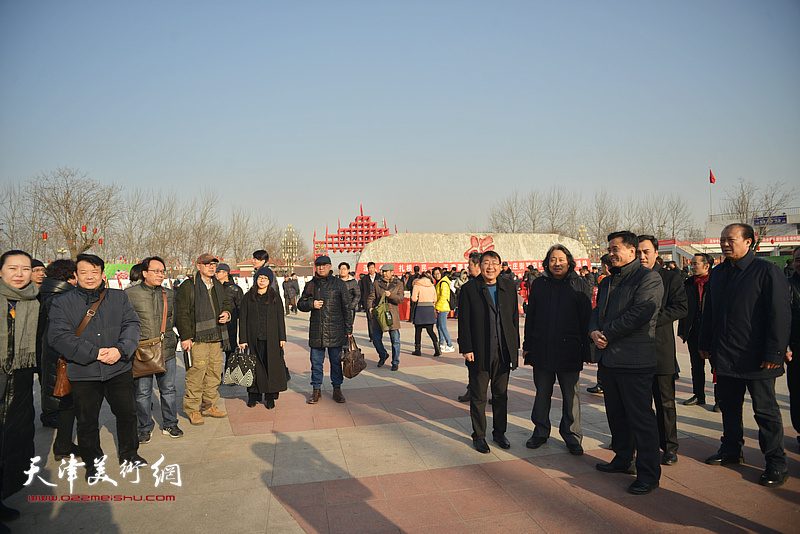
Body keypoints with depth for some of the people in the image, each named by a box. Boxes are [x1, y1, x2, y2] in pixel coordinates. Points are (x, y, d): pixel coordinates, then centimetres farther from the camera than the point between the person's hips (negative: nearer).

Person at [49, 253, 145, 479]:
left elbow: (132, 325, -1)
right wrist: (95, 354, -19)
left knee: (127, 413, 12)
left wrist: (120, 349, -19)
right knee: (87, 421, 10)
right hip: (83, 374, -1)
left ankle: (129, 454, 33)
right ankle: (93, 461, 32)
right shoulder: (62, 302, 0)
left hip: (119, 369, 2)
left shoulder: (119, 297, 6)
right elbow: (58, 337, -10)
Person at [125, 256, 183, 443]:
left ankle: (169, 424, 24)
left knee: (169, 389, 10)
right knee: (142, 392, 5)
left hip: (166, 351, 3)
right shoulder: (130, 294, -1)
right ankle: (145, 429, 20)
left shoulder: (169, 294, 11)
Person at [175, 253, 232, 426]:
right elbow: (182, 313, -8)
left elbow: (227, 302, 29)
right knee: (196, 373, -7)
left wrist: (227, 313, 5)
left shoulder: (217, 285, 16)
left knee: (215, 372, 10)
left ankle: (209, 405, 22)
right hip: (197, 338, -7)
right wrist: (185, 337, -13)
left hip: (216, 337, 7)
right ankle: (193, 409, 6)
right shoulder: (188, 286, -5)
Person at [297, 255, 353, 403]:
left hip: (336, 331, -2)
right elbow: (300, 304, 15)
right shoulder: (310, 285, 9)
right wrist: (311, 304, -8)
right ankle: (316, 390, 21)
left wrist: (348, 330, 2)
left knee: (336, 361, 6)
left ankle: (337, 389, 19)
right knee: (316, 362, 8)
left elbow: (346, 308, 4)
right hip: (316, 331, 2)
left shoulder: (339, 284, 2)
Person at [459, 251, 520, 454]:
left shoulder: (509, 287, 7)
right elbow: (464, 322, -5)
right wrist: (466, 349, -10)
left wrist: (515, 346, 6)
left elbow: (515, 318, 10)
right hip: (479, 352, -3)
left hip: (503, 351, 3)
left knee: (501, 394, 14)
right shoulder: (469, 289, -4)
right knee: (478, 396, 7)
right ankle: (479, 436, 22)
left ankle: (499, 432, 30)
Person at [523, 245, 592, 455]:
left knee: (571, 395, 7)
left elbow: (586, 319, 0)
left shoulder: (580, 285, 0)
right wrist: (527, 345, 9)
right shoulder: (538, 284, 7)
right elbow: (530, 317, 11)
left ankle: (572, 436, 22)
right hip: (541, 350, 2)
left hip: (569, 351, -2)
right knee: (542, 394, 12)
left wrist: (587, 350, -5)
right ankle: (541, 432, 27)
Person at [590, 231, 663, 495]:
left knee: (641, 418, -1)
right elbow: (597, 311, 17)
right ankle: (623, 459, 34)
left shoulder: (649, 278, -9)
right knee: (616, 414, 18)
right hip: (608, 357, 8)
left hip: (634, 360, -8)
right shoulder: (607, 282, 18)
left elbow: (640, 313, -20)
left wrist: (607, 333, -14)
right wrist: (594, 331, -5)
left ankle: (648, 473, 10)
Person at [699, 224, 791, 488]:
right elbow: (709, 312, 17)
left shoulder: (767, 271, -8)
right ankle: (731, 449, 30)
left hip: (756, 357, -6)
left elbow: (781, 314, -12)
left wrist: (774, 352, -16)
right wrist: (705, 344, 14)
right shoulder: (718, 274, 11)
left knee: (765, 409, 4)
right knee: (728, 405, 15)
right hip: (724, 355, 6)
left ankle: (776, 463, 16)